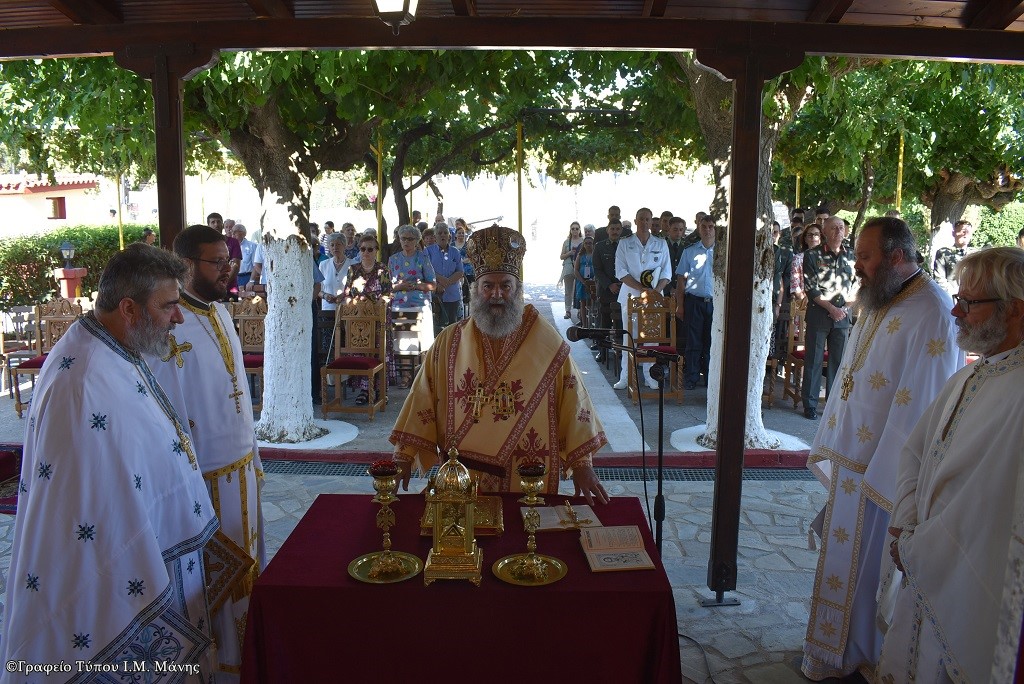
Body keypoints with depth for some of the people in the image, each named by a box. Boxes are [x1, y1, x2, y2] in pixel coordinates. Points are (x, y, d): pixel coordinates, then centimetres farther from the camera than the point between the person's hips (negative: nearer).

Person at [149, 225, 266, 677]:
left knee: (244, 558, 20)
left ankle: (245, 644, 37)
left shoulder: (220, 312, 7)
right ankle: (224, 653, 28)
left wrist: (253, 453, 16)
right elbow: (170, 416, -19)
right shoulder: (171, 326, -20)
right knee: (217, 566, 9)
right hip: (207, 472, -8)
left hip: (241, 464, 8)